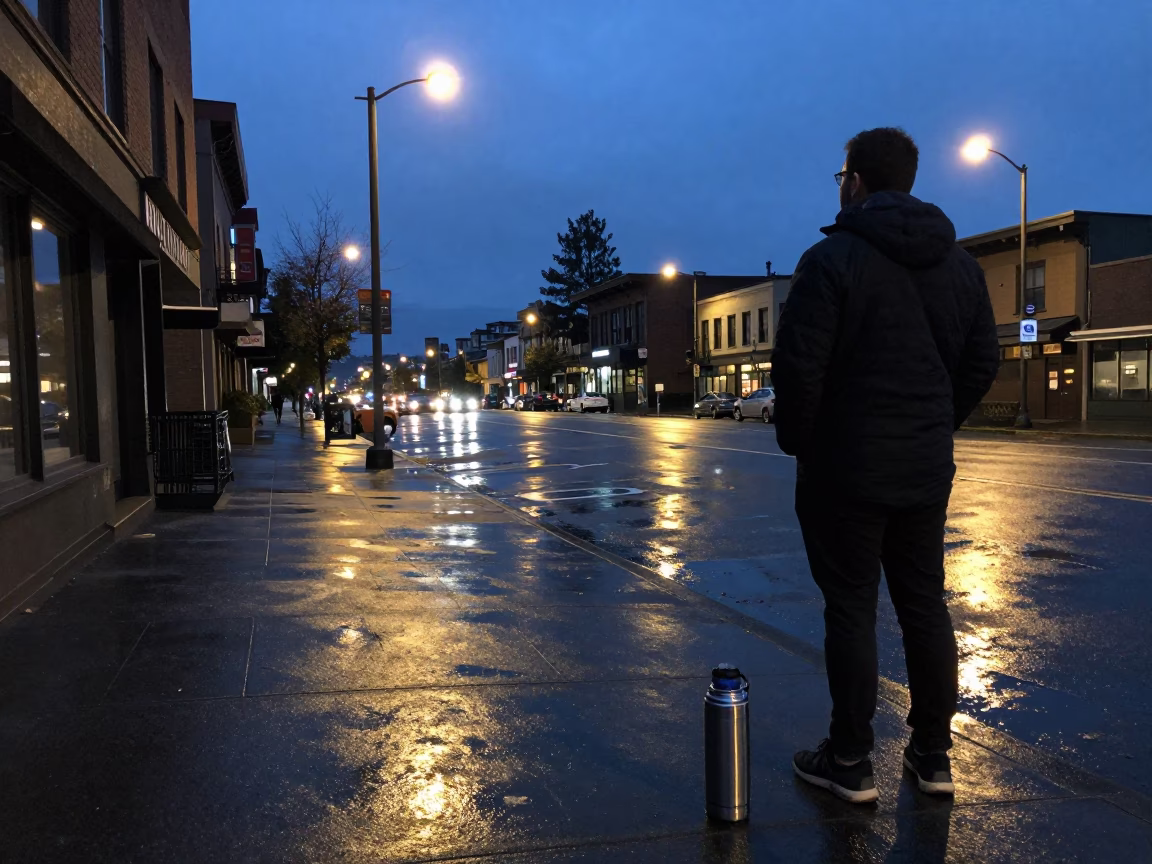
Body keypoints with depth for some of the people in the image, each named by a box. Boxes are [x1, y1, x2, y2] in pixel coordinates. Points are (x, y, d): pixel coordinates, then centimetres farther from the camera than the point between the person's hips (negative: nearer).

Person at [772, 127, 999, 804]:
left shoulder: (834, 257, -11)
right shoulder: (961, 264, 9)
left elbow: (799, 365, -16)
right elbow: (984, 362, 11)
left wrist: (797, 441, -2)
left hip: (846, 468, -6)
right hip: (928, 469, 6)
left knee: (851, 609, 2)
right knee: (925, 604, 14)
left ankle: (851, 763, 11)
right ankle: (934, 754, 23)